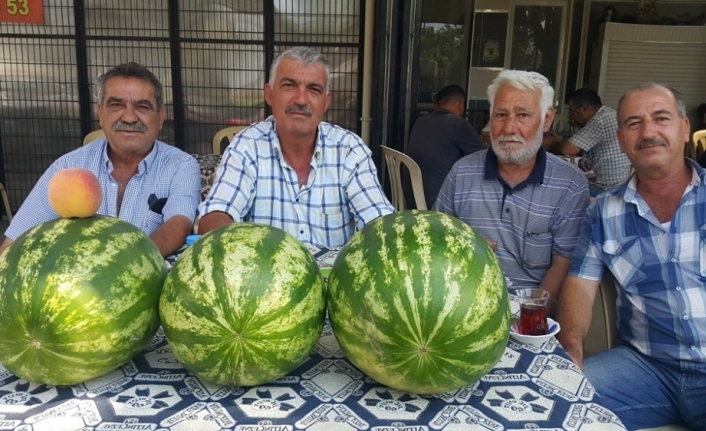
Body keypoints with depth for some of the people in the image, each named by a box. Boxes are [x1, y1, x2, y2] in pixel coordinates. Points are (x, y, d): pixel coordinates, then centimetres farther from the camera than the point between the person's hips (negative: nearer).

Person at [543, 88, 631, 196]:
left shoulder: (600, 120, -18)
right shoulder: (608, 115, 13)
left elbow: (567, 149, -20)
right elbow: (586, 150, 18)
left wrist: (551, 146, 0)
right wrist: (560, 141, 15)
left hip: (607, 189, -9)